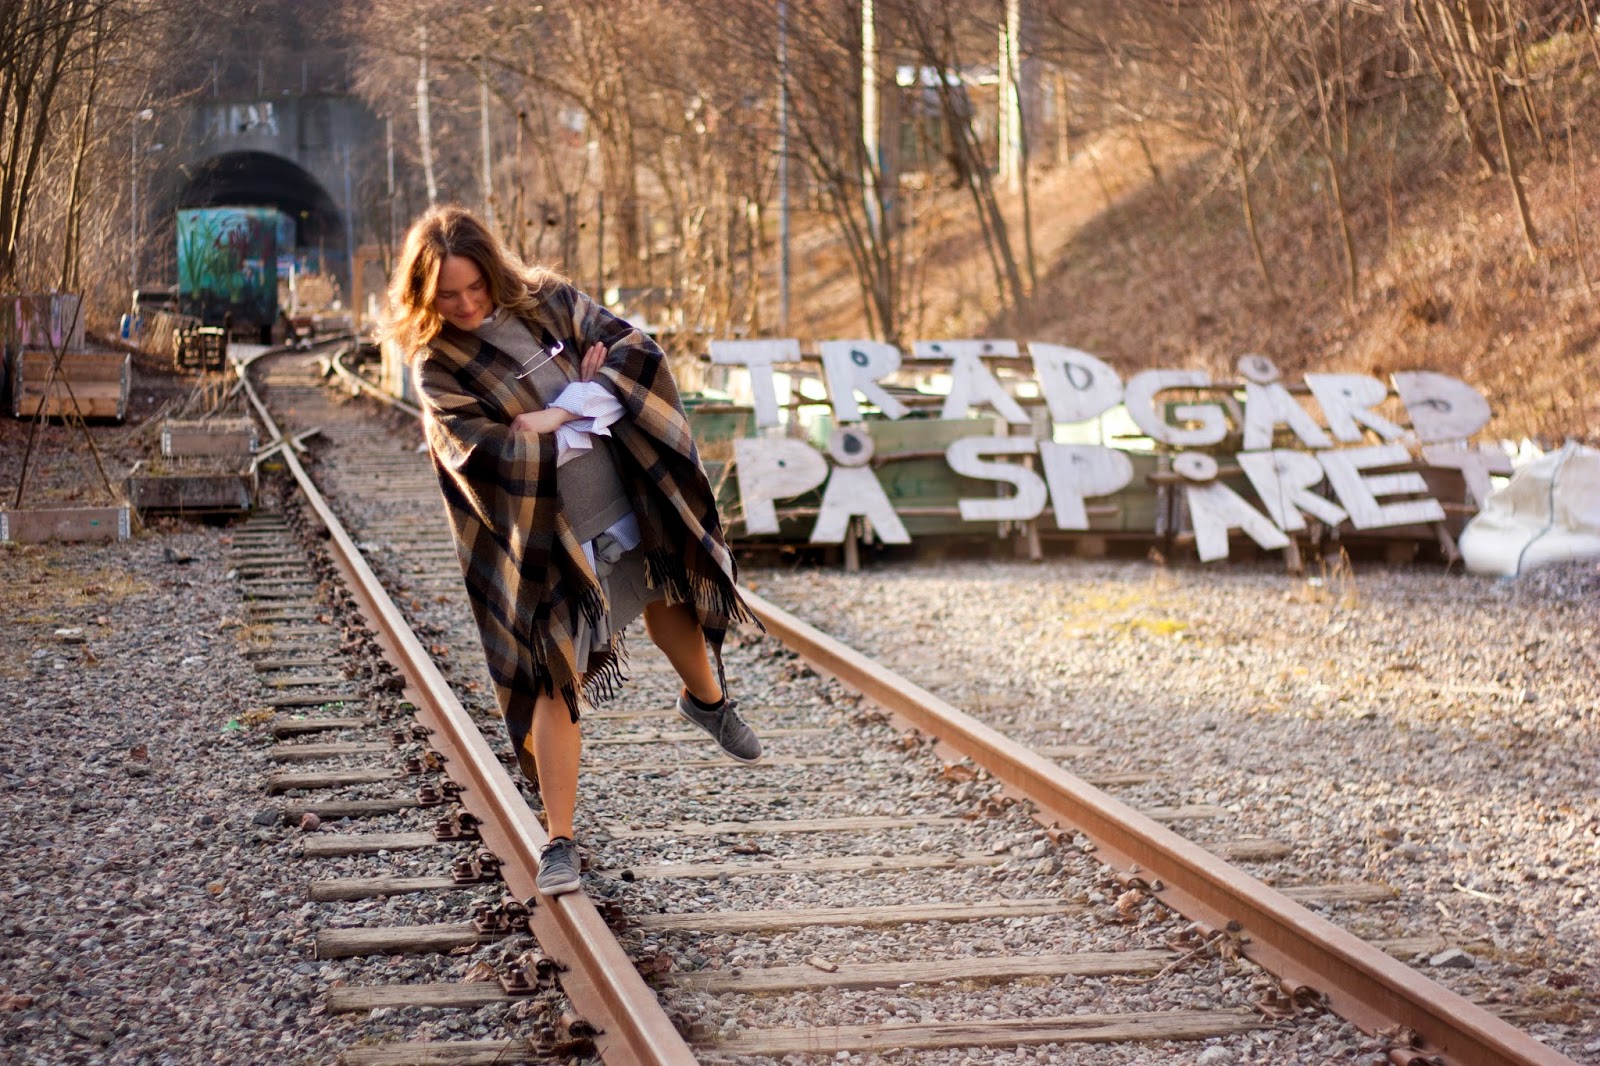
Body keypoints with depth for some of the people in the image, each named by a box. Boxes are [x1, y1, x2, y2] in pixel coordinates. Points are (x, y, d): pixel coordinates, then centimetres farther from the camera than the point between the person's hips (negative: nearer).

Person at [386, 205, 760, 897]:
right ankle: (559, 842, 6)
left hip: (629, 508, 4)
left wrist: (558, 415, -18)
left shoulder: (544, 300, -1)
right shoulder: (437, 369, -12)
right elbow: (493, 458, -21)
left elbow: (634, 349, -6)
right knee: (557, 683, -3)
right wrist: (590, 408, -15)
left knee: (674, 605, 23)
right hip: (544, 543, -4)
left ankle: (707, 697, 55)